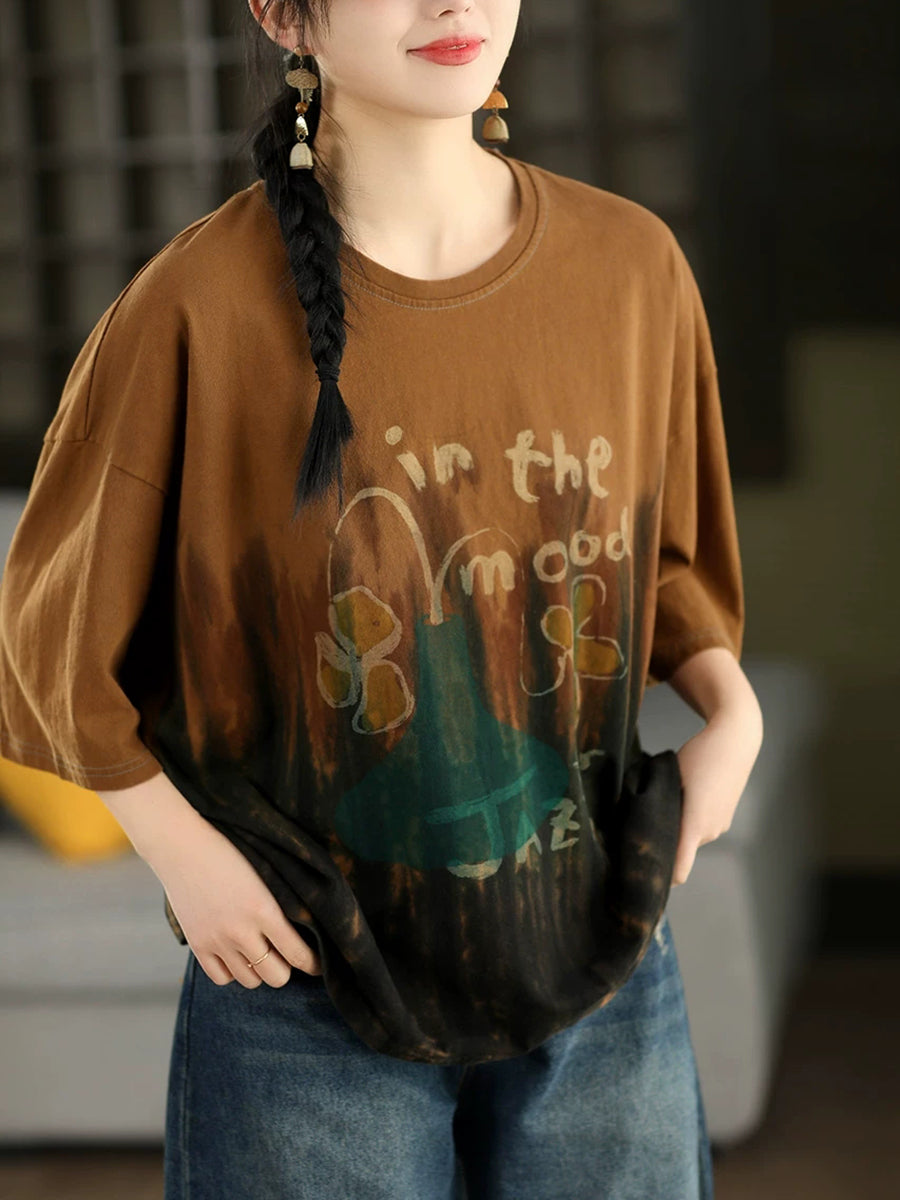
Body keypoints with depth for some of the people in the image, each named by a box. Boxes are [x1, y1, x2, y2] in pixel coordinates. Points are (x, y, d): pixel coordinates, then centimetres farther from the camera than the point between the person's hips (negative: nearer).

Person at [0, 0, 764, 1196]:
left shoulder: (632, 264, -4)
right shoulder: (199, 306, -14)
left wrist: (732, 710, -5)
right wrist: (182, 855, -12)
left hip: (602, 969, 3)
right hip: (315, 970, -3)